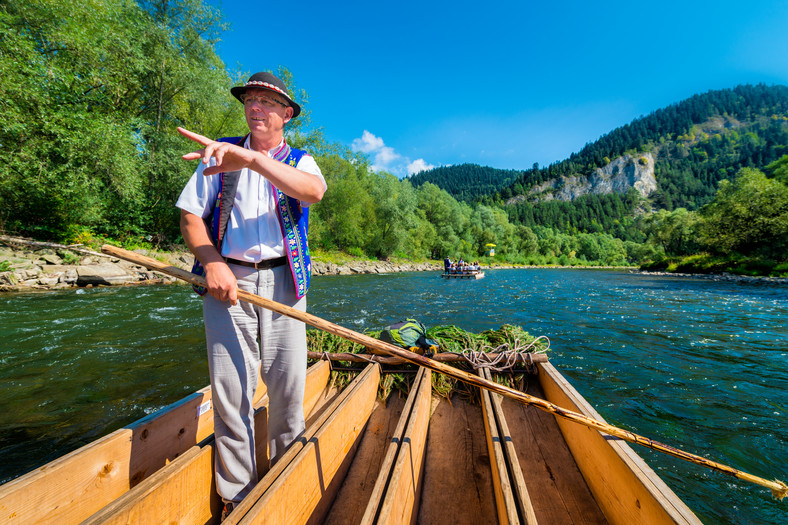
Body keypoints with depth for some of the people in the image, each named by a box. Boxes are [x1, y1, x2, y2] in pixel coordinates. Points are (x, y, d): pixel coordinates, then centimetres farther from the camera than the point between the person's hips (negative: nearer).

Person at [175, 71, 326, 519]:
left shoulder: (299, 161, 11)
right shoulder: (220, 155, 15)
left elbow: (315, 190, -15)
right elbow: (190, 215, 8)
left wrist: (253, 159, -29)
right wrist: (212, 262, -9)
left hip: (283, 280, 0)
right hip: (228, 280, 1)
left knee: (288, 386, 3)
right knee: (230, 388, 1)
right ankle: (237, 497, 20)